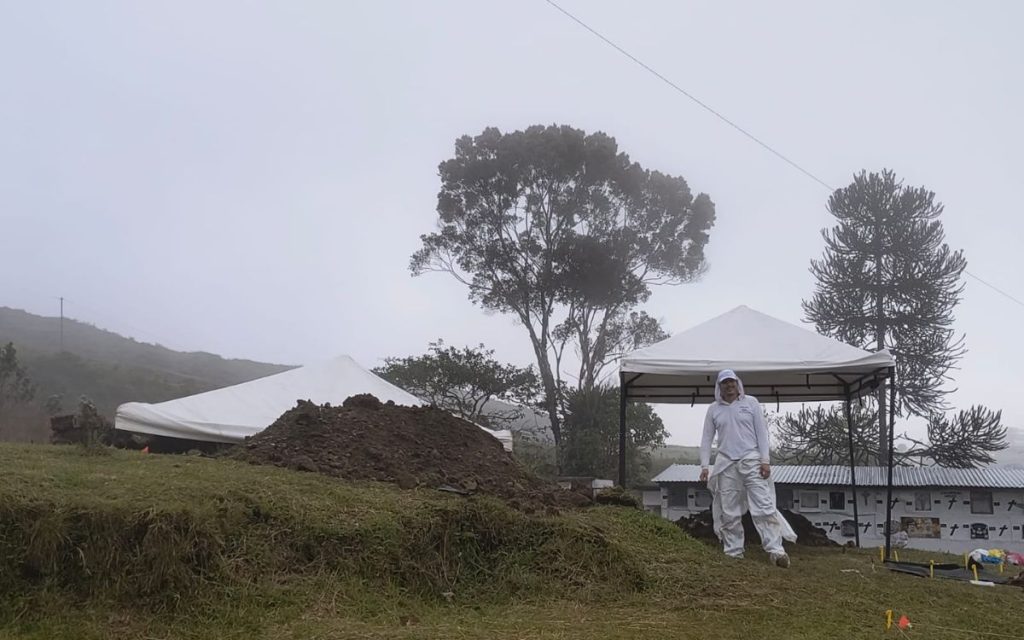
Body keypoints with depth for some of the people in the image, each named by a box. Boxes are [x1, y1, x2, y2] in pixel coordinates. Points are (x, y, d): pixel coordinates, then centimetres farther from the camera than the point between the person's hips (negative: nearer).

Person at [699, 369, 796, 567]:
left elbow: (761, 431, 3)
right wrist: (704, 466, 2)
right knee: (729, 512, 2)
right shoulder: (713, 409, 11)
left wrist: (765, 460, -5)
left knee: (764, 506, -11)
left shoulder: (750, 402, 7)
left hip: (751, 461, -2)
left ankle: (776, 550, -13)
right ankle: (733, 553, 8)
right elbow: (707, 438, 11)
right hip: (726, 464, 2)